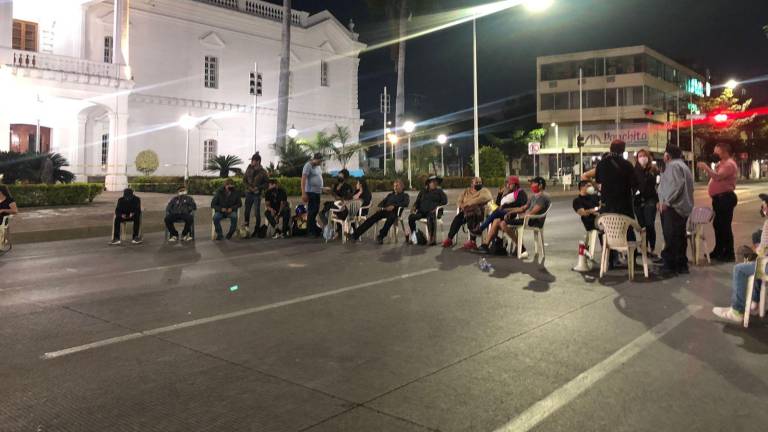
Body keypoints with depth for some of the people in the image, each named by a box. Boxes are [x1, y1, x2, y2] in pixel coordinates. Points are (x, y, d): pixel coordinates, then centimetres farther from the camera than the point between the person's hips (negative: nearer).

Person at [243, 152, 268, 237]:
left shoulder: (263, 172, -5)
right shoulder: (249, 169, 3)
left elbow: (266, 183, -2)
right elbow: (244, 179, 9)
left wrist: (258, 187, -16)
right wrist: (249, 187, -6)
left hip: (257, 194, -3)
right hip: (249, 193, 3)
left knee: (257, 212, 0)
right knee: (247, 210, 6)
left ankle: (256, 230, 6)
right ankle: (245, 227, 18)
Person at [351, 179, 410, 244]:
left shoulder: (405, 195, 17)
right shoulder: (390, 195, 33)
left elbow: (406, 203, -4)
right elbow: (383, 202, 25)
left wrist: (394, 206, -18)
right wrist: (380, 207, -1)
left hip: (394, 211, -4)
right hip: (384, 210, 5)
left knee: (391, 218, -41)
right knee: (372, 218, -20)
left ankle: (381, 236, -45)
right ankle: (356, 234, -27)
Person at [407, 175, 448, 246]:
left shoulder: (439, 191, 15)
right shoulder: (423, 191, 22)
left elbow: (445, 200, 2)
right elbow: (417, 201, 22)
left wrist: (437, 206, -13)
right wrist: (414, 208, 1)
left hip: (432, 211, -3)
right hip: (422, 211, 4)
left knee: (431, 217, -40)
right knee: (411, 217, -24)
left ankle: (432, 239, -40)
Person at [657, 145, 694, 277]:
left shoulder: (674, 165, -11)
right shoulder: (683, 166, 22)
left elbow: (676, 185, -24)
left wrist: (666, 201, -20)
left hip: (673, 207, -11)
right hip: (683, 208, 11)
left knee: (670, 238, -9)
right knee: (679, 237, 14)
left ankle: (670, 266, -9)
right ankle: (681, 265, 19)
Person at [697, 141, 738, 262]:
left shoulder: (729, 164, -14)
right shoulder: (721, 163, 20)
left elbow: (718, 177, -27)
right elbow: (715, 176, 25)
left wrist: (706, 168, -20)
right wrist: (706, 169, 11)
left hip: (725, 198, -11)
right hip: (719, 198, 11)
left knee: (725, 226, -9)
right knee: (717, 225, 16)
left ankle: (729, 254, -4)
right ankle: (718, 250, 26)